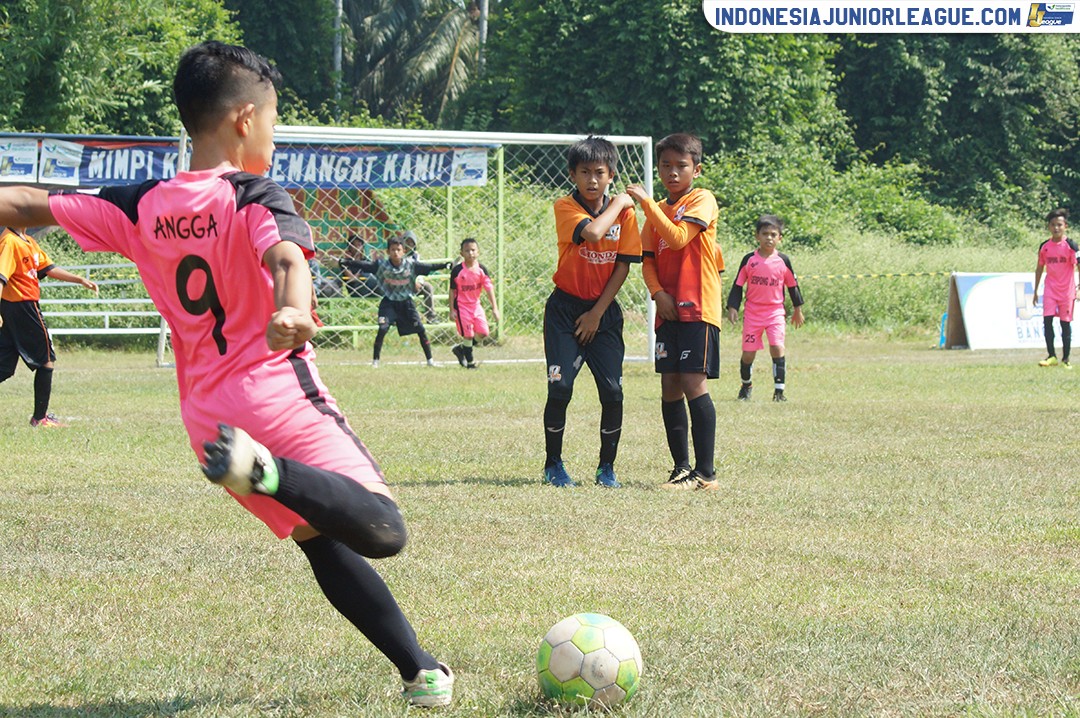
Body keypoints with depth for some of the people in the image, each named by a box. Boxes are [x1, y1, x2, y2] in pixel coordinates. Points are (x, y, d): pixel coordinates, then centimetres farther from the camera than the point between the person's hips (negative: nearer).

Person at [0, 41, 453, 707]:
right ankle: (268, 471, -39)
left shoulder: (142, 207, 9)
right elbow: (286, 256, -29)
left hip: (205, 416, 7)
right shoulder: (256, 197, -7)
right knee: (383, 531, -18)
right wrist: (293, 310, -49)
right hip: (279, 394, -7)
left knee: (323, 540, 18)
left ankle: (419, 669, 13)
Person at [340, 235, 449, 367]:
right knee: (382, 329, -15)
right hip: (389, 302, -1)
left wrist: (445, 266, -19)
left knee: (420, 329, -3)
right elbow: (364, 266, -16)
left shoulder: (410, 264, -10)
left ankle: (430, 360, 10)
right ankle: (375, 360, -2)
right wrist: (347, 263, -25)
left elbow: (429, 267, -10)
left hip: (406, 302, 1)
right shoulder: (381, 265, -13)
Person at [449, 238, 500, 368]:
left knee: (483, 332, 0)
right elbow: (452, 291, -5)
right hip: (462, 305, -4)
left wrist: (494, 308, -11)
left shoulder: (482, 270, -4)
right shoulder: (457, 271, -11)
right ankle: (470, 361, 11)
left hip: (476, 305, 4)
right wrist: (452, 310, -7)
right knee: (468, 334, -5)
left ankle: (461, 348, 20)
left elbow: (489, 288, -5)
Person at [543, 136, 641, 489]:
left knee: (612, 391, -6)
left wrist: (597, 313, -5)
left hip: (604, 311, 2)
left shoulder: (625, 212, 1)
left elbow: (623, 267, 0)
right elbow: (592, 233, -27)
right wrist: (617, 204, -12)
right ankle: (553, 465, 6)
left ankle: (607, 467, 9)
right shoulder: (566, 207, -7)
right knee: (560, 388, -11)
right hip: (565, 308, -2)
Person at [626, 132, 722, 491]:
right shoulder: (658, 211, 18)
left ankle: (706, 472, -13)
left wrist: (647, 203, -18)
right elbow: (648, 259, 14)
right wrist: (658, 293, -3)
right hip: (669, 310, 7)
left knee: (693, 383, -13)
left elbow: (678, 238, -18)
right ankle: (681, 468, 13)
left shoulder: (702, 201, -3)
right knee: (670, 388, 6)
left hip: (698, 309, -7)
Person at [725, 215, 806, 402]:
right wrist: (732, 307, -3)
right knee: (748, 352, 2)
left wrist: (797, 309, 15)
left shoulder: (782, 260, 0)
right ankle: (746, 385, 27)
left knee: (777, 347, -16)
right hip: (752, 312, 0)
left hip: (775, 311, 0)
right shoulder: (749, 260, -1)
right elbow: (738, 285, 4)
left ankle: (779, 390, -11)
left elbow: (792, 285, 11)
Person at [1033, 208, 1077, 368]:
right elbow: (1039, 268, 15)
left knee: (1065, 323, 2)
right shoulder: (1044, 246, 5)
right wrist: (1036, 291, 16)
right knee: (1047, 320, -9)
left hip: (1067, 290, -3)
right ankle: (1051, 356, -2)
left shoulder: (1070, 246, -7)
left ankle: (1065, 359, 11)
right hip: (1050, 290, 3)